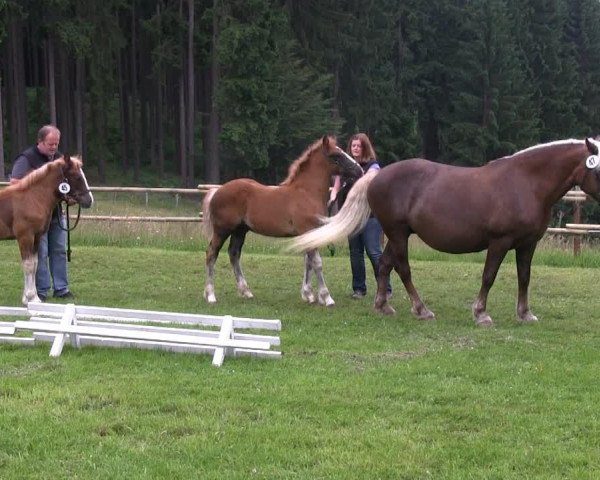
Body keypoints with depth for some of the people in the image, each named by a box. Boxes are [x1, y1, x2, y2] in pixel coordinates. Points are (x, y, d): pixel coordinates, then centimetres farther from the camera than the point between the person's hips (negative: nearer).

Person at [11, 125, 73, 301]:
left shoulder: (59, 158, 11)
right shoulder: (27, 158, -10)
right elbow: (15, 183, -16)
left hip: (56, 213, 6)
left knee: (59, 251, 9)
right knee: (40, 253, -4)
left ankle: (61, 288, 16)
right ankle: (41, 291, 3)